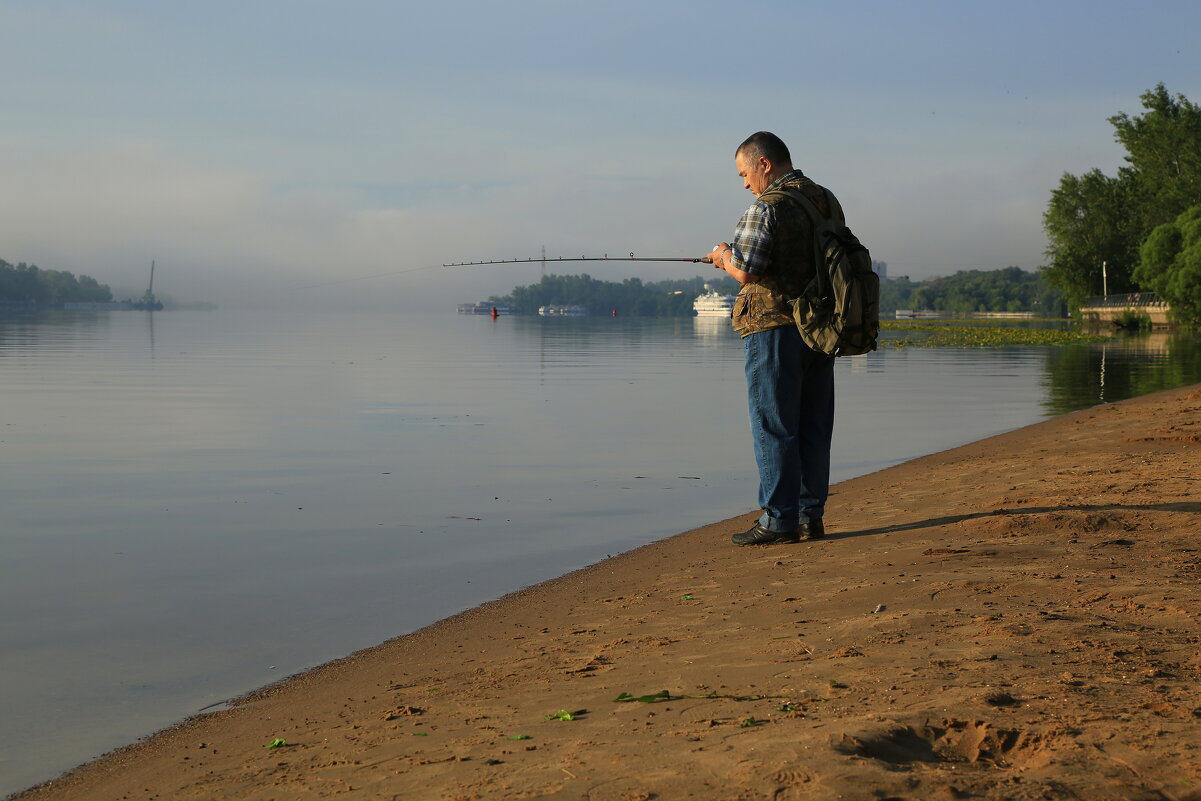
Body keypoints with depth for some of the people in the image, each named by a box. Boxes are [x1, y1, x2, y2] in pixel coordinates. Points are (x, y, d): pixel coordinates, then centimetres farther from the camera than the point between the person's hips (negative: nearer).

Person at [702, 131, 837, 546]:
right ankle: (810, 517, 15)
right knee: (813, 426, 10)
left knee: (773, 426, -2)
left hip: (775, 327, -8)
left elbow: (746, 271, -19)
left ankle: (779, 519, -1)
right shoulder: (825, 201, 11)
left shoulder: (767, 207, -14)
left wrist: (723, 257, 5)